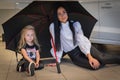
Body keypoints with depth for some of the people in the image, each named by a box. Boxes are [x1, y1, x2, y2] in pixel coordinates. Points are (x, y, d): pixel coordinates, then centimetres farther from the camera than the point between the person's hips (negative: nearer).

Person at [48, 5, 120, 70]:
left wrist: (90, 56, -20)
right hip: (74, 55, -1)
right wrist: (57, 60, -10)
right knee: (94, 65, -26)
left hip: (83, 47, 2)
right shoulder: (53, 27, -7)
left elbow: (81, 40, -10)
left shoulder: (75, 24, -3)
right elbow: (56, 44, -5)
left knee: (101, 57, -23)